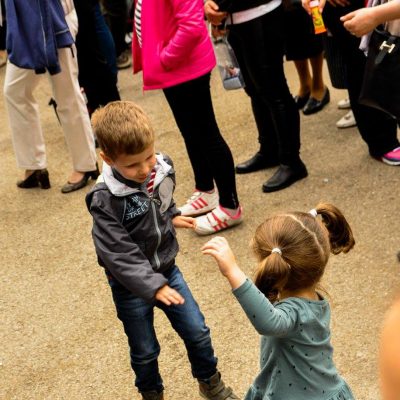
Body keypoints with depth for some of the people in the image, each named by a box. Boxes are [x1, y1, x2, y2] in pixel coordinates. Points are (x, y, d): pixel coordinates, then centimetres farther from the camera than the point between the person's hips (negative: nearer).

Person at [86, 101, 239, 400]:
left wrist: (172, 216, 0)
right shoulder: (105, 201, -27)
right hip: (131, 284, -4)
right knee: (145, 352, 13)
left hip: (167, 270, 4)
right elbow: (119, 255, -29)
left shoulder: (163, 169, -11)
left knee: (197, 332, 12)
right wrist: (152, 286, -35)